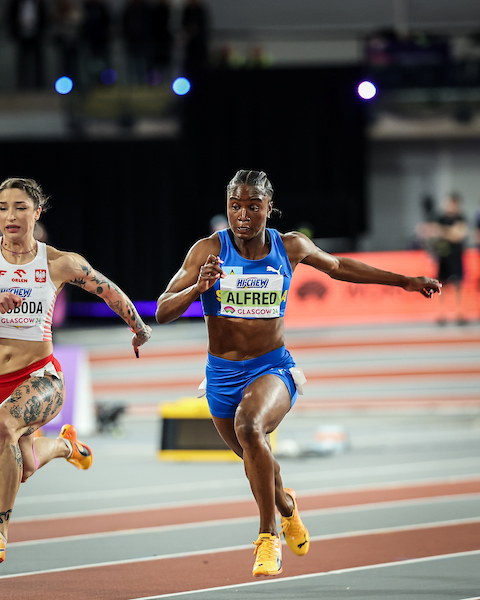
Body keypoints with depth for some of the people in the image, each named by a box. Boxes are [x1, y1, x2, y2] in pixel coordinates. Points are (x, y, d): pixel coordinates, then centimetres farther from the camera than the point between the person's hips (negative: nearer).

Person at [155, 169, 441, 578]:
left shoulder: (291, 247, -5)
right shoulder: (208, 251, -11)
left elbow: (338, 267, 16)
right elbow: (162, 312, -13)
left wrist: (405, 281, 22)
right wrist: (197, 288, -33)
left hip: (273, 368, -2)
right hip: (223, 375, 2)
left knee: (250, 428, -33)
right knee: (256, 460, 19)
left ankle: (269, 536, -22)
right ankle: (285, 504, 57)